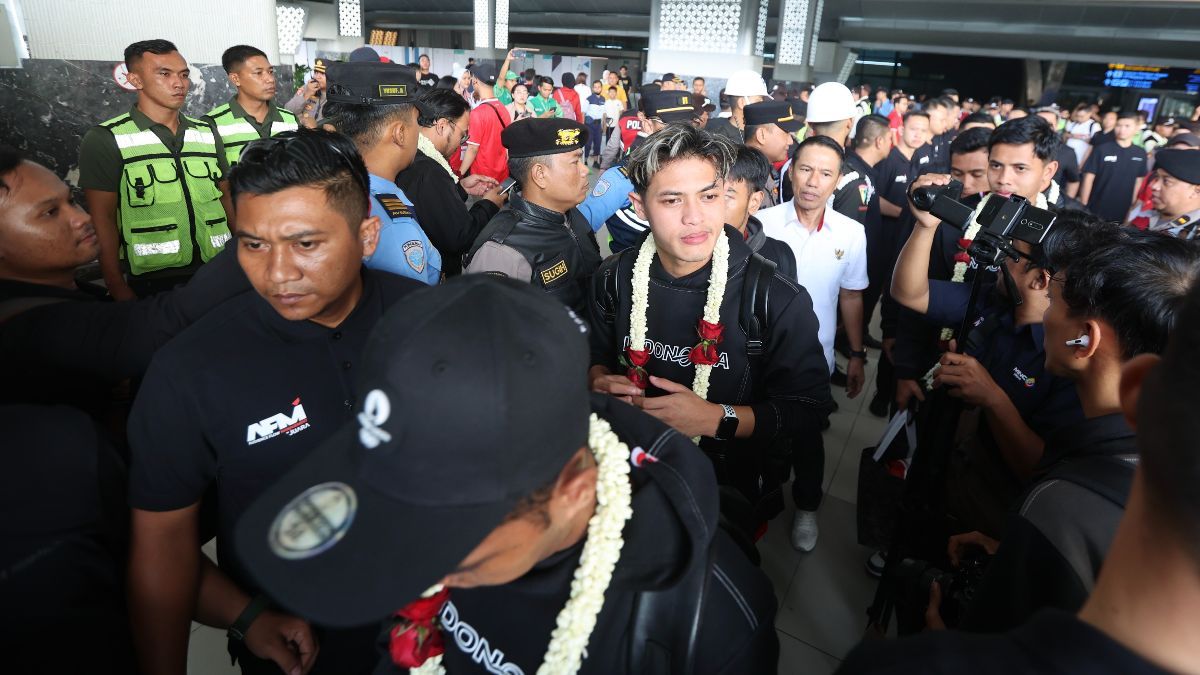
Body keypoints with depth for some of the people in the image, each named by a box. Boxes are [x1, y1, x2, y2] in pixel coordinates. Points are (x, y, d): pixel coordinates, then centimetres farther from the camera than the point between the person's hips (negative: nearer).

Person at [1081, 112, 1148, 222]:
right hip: (1095, 211, -3)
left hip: (1122, 212, 3)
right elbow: (1089, 178, -7)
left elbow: (1138, 181, 10)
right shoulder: (1102, 150, -7)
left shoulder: (1141, 154, 4)